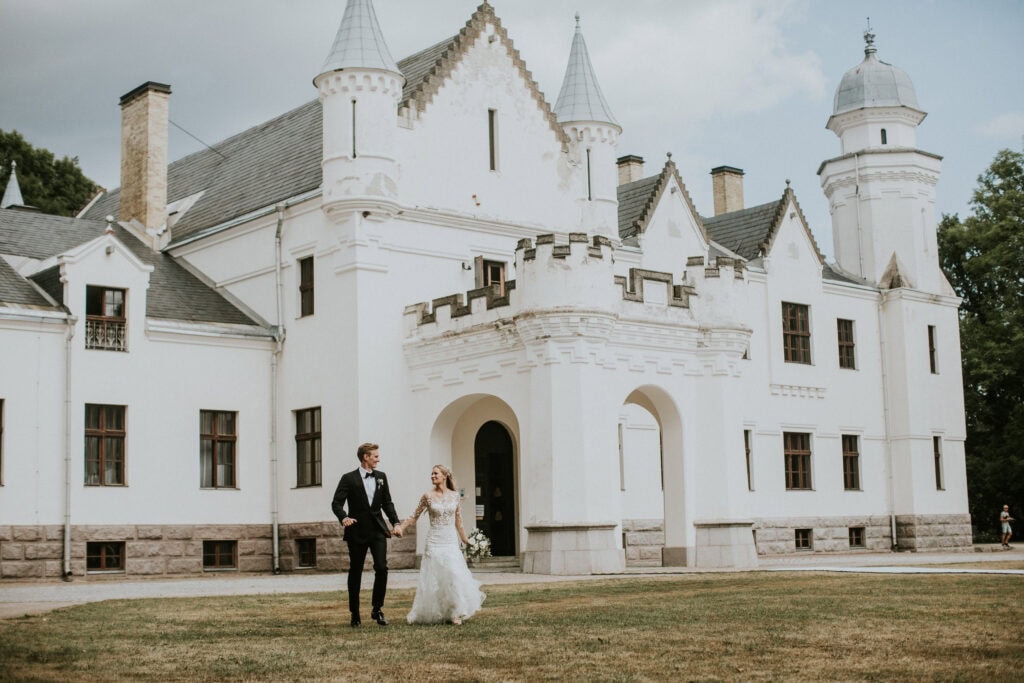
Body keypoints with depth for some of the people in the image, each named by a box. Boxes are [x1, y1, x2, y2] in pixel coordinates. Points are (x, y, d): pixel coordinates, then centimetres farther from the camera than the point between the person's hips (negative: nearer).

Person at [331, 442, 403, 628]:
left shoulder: (381, 477, 9)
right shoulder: (349, 478, -4)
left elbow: (387, 503, 13)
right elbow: (336, 503, -7)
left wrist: (395, 523, 2)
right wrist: (343, 518, -26)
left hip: (378, 530, 3)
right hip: (357, 531, -3)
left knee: (382, 568, -11)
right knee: (355, 573, 6)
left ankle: (377, 609, 4)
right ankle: (355, 614, 16)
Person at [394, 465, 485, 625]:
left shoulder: (455, 496, 5)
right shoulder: (428, 496, -1)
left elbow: (458, 522, 12)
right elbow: (414, 517, 3)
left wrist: (466, 541, 15)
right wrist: (399, 528, -11)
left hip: (451, 541, 1)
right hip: (434, 541, -1)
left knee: (455, 576, -8)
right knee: (433, 579, -1)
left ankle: (455, 613, 4)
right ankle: (430, 613, 13)